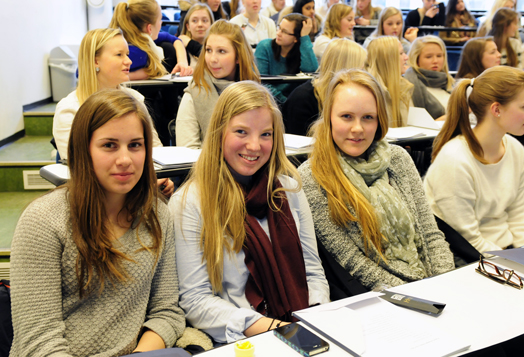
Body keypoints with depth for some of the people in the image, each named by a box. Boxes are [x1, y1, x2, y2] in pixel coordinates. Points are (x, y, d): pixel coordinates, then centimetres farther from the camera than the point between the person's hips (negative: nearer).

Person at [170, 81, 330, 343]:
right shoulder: (188, 203, -5)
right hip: (239, 342, -2)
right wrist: (269, 327, -18)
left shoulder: (289, 188, 11)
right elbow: (194, 300, -8)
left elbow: (313, 272, 12)